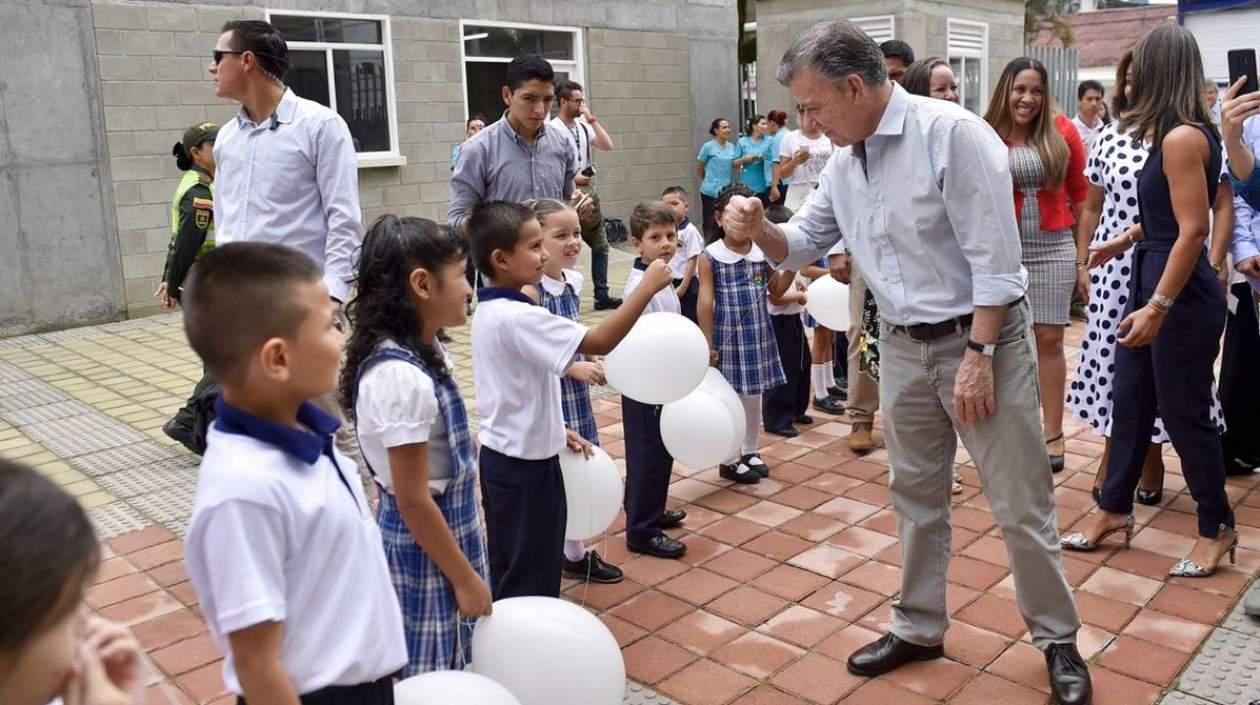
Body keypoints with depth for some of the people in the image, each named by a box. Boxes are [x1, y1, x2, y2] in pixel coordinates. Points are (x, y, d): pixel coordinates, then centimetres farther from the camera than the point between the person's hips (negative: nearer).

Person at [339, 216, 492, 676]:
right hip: (422, 548, -9)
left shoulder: (425, 354, 1)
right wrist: (465, 577, -14)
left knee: (450, 673, 21)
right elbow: (413, 501, -23)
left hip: (447, 530, 9)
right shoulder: (401, 376, -27)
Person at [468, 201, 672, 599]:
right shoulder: (518, 317, -25)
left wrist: (553, 429, 18)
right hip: (525, 463, -9)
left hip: (501, 457, 9)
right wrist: (647, 287, -26)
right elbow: (599, 342, -30)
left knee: (507, 570, 21)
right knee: (531, 578, 5)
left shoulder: (490, 312, 5)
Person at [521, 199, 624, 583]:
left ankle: (574, 553, 29)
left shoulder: (574, 280, 4)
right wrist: (574, 367, -21)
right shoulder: (529, 290, -20)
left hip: (572, 388, 8)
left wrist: (590, 360, 2)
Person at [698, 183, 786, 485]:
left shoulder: (763, 253, 2)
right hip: (728, 337, -4)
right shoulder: (710, 258, -10)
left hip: (759, 335, 4)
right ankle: (728, 460, 19)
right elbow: (705, 303, -11)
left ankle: (750, 451, 32)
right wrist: (708, 343, -12)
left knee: (754, 396, 16)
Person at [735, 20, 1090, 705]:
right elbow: (803, 244, 11)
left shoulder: (953, 134, -18)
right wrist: (759, 229, -11)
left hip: (981, 338, -6)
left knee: (1020, 505, 3)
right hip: (903, 346, 7)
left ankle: (1057, 641, 23)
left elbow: (994, 258, -19)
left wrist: (976, 356, -20)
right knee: (915, 494, 15)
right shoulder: (843, 160, 4)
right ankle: (919, 628, 31)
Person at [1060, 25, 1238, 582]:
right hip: (1152, 278, 10)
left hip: (1182, 295, -10)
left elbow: (1193, 230, -23)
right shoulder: (1175, 134, 10)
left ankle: (1217, 528, 21)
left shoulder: (1183, 137, -19)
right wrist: (1126, 240, 31)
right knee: (1130, 399, 14)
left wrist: (1158, 307, -24)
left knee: (1184, 413, 3)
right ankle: (1115, 509, 27)